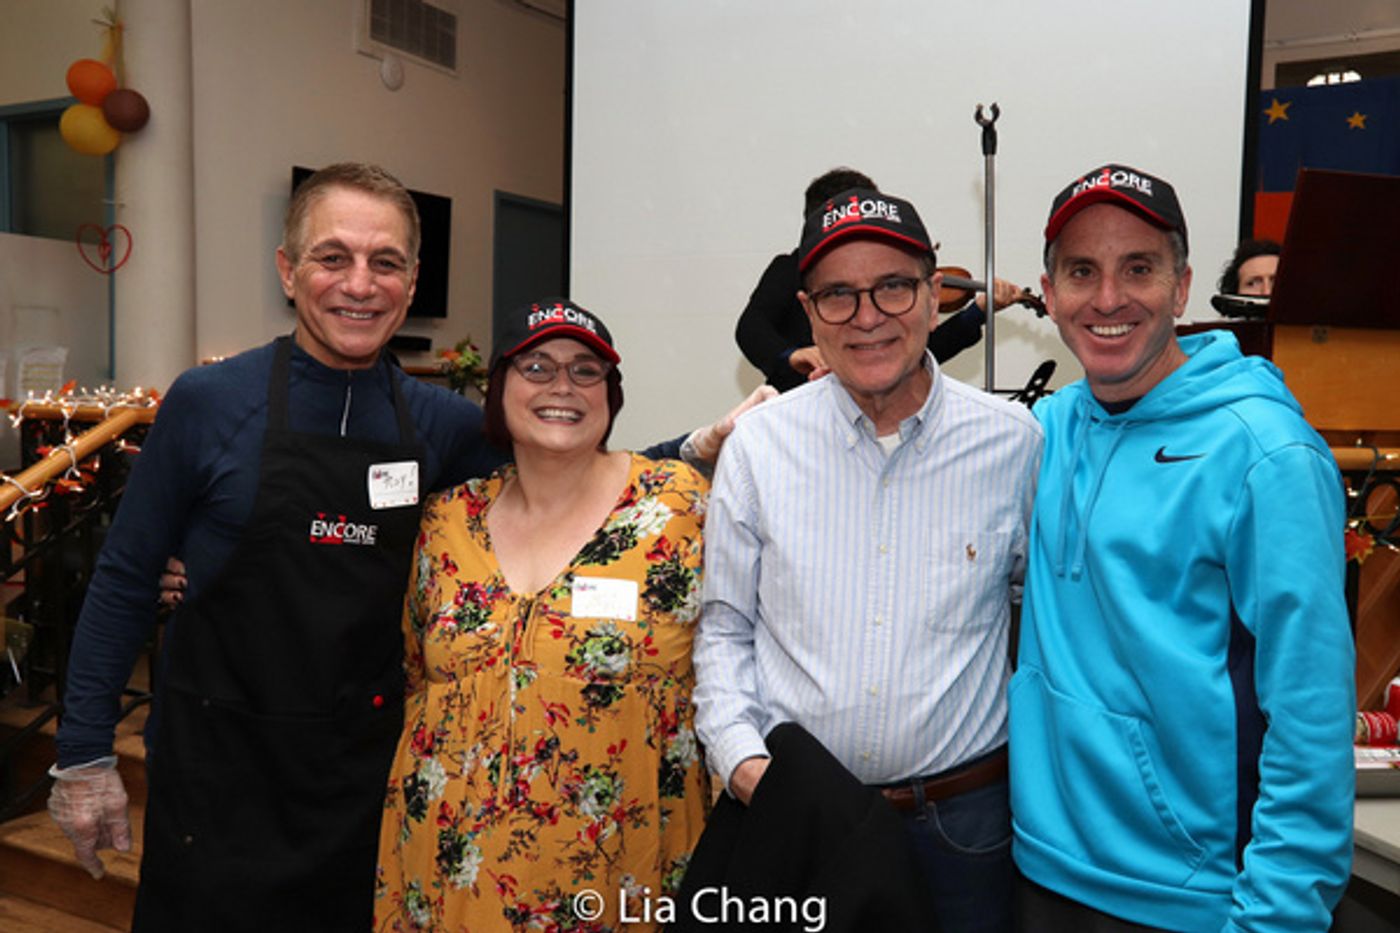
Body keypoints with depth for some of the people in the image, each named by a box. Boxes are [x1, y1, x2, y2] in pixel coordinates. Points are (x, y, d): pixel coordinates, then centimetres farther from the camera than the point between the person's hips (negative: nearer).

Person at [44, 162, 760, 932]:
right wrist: (85, 753, -1)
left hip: (365, 771, 3)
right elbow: (126, 577, -2)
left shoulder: (439, 424, -3)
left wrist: (694, 448, -7)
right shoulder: (207, 404, -10)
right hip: (217, 769, -2)